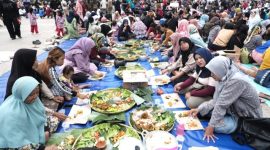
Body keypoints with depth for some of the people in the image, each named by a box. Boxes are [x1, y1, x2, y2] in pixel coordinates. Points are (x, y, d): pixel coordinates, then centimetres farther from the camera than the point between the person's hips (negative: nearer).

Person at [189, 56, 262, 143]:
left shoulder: (236, 81, -32)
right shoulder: (225, 77, -5)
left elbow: (222, 104, -30)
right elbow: (216, 101, -1)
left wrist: (211, 126, -26)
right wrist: (199, 109, -9)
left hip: (248, 117, -8)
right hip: (234, 109, 8)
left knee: (218, 126, -25)